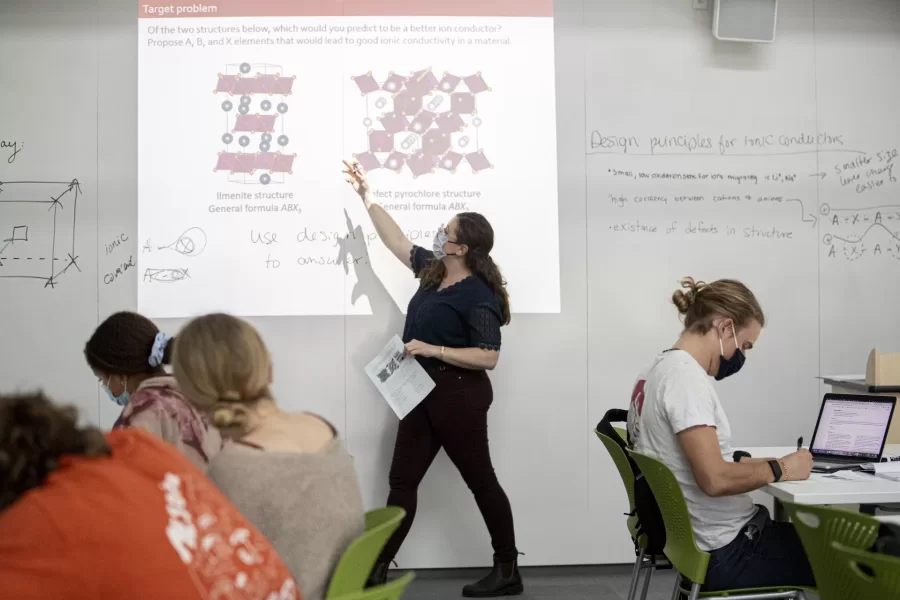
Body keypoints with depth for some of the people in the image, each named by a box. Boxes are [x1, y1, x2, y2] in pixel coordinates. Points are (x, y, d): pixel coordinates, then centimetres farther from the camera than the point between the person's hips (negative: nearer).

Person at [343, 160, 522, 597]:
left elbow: (488, 357, -22)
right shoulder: (432, 271, 7)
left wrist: (432, 349, -25)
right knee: (402, 481, 9)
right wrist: (366, 197, 20)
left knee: (480, 481, 3)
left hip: (458, 396, -9)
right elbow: (398, 241, 19)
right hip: (424, 394, 9)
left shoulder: (478, 296, -17)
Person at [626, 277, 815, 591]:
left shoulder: (657, 370, 8)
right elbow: (715, 479, -28)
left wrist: (759, 464, 8)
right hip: (725, 553, -9)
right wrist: (778, 469, -14)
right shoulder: (686, 376, -22)